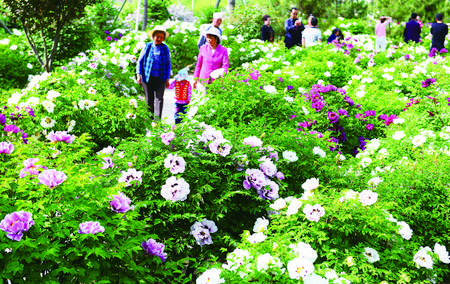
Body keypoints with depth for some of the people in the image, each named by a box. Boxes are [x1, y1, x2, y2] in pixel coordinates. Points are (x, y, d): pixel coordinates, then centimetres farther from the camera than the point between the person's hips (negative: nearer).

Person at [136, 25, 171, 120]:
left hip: (160, 79, 0)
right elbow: (140, 61, 9)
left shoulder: (165, 49, 5)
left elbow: (168, 64, 11)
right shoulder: (147, 47, 2)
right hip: (147, 78, 0)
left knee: (159, 99, -11)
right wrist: (138, 75, -1)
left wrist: (167, 78, 5)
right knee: (149, 100, 5)